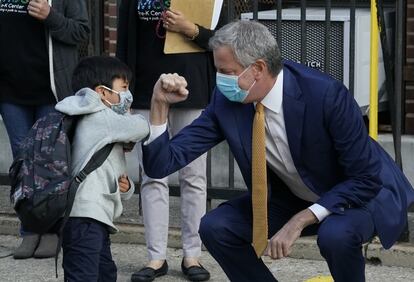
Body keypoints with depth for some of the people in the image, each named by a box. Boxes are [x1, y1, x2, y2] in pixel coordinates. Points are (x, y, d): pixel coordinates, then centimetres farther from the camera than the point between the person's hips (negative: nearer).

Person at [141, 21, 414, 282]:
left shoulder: (325, 94, -31)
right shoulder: (226, 102, -16)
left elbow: (366, 178, -26)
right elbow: (162, 164, -15)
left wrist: (300, 221, -29)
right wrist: (160, 104, -29)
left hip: (362, 192, -5)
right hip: (291, 197, 5)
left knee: (335, 234, -36)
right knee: (215, 227, -12)